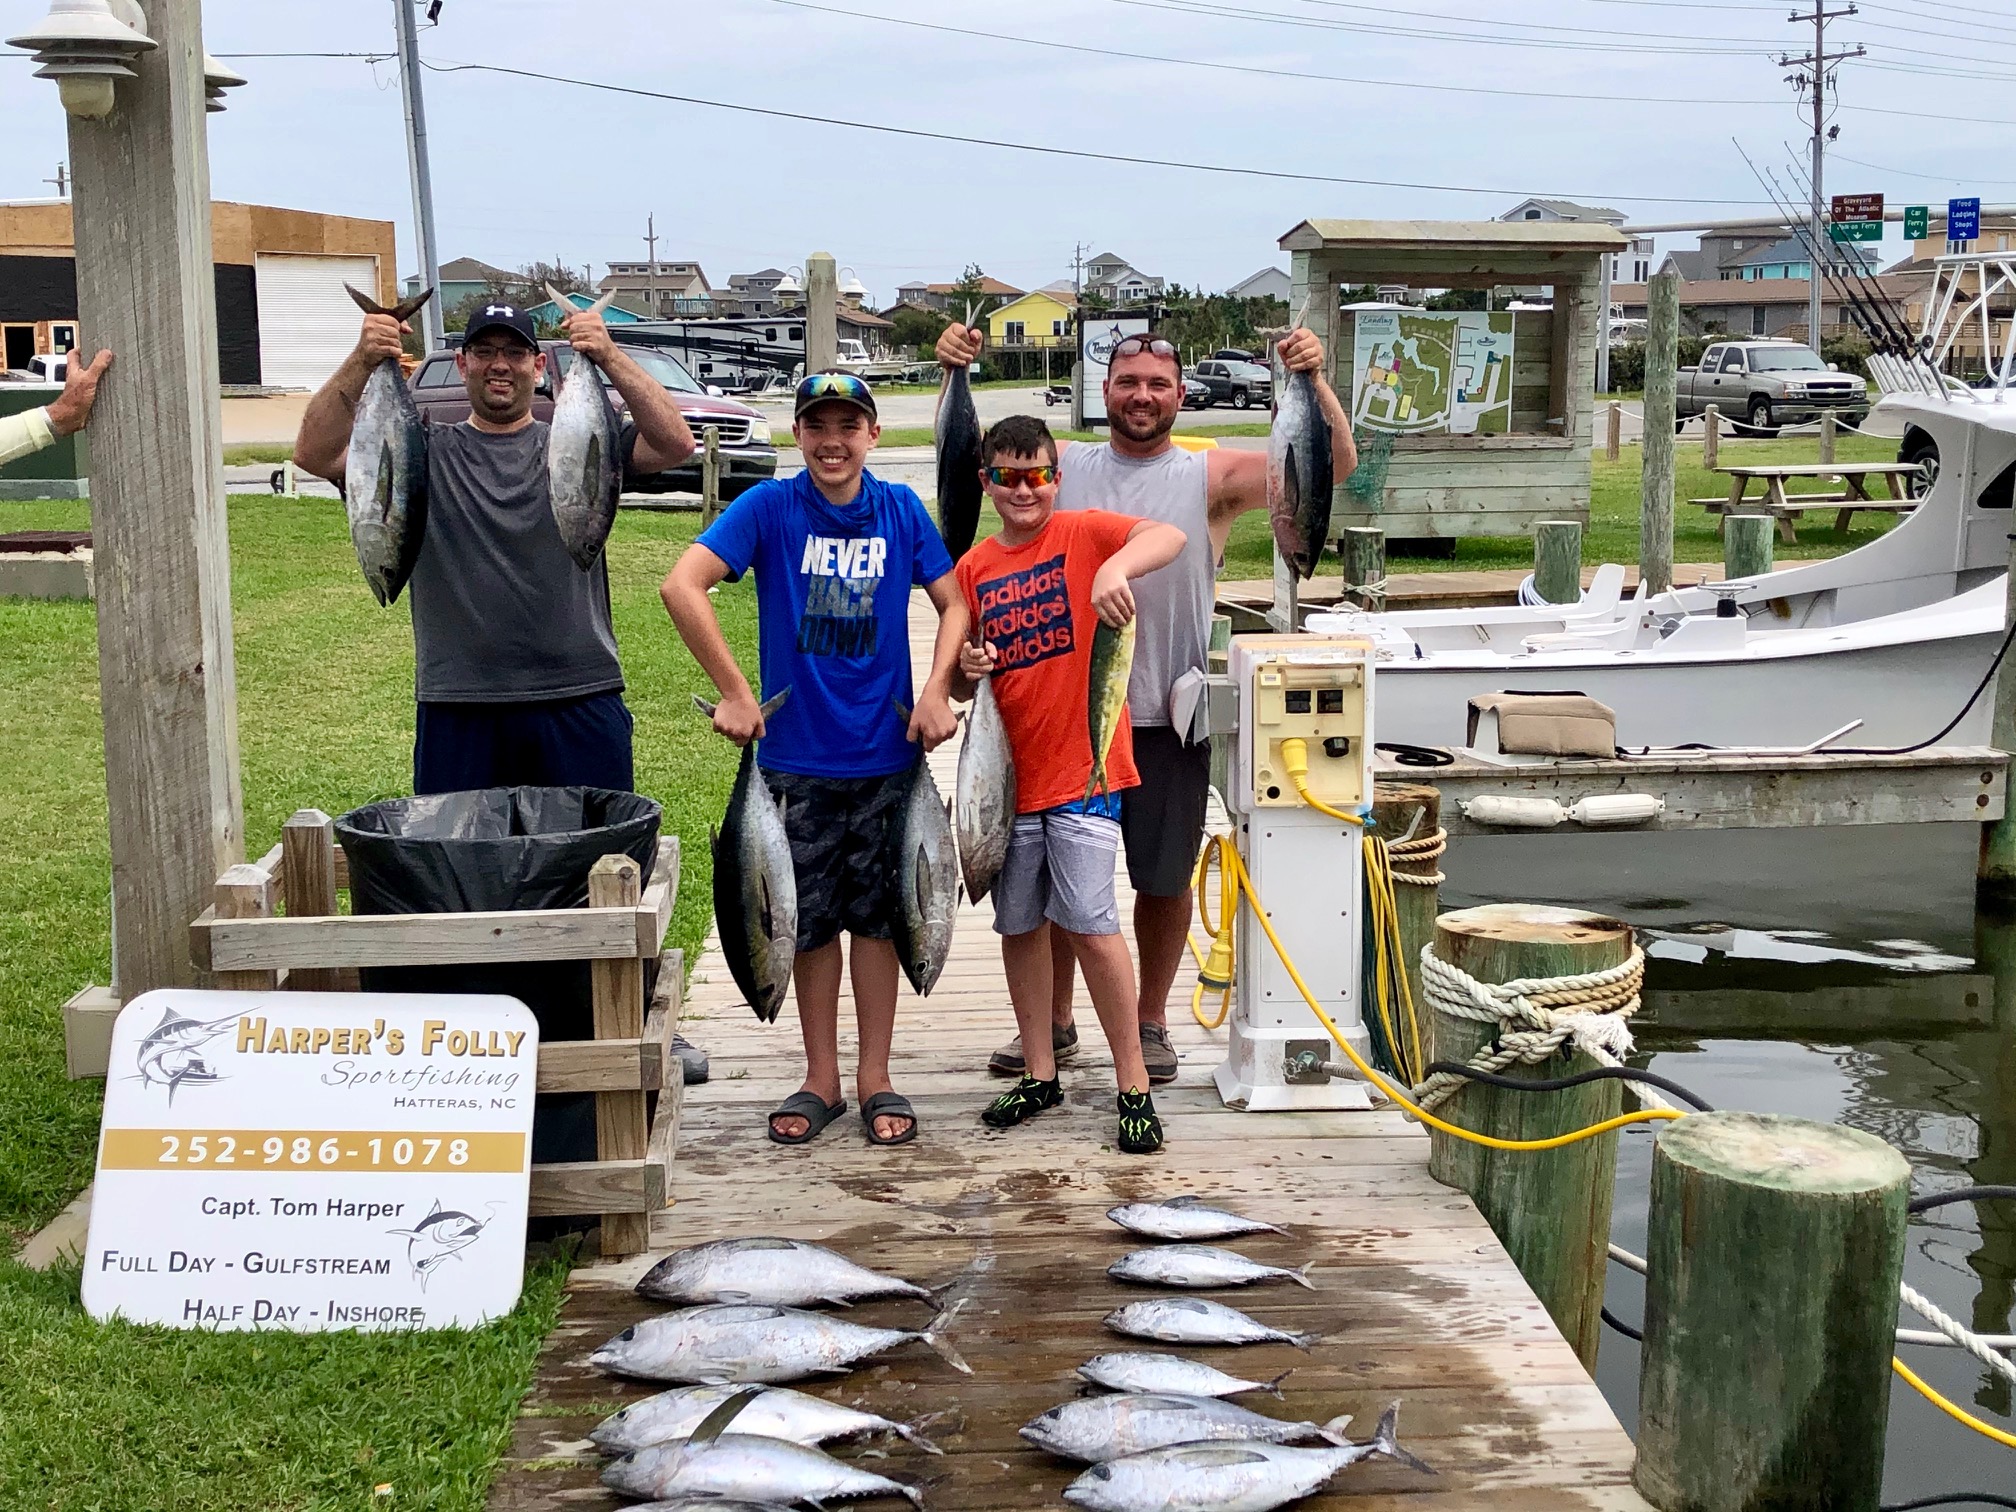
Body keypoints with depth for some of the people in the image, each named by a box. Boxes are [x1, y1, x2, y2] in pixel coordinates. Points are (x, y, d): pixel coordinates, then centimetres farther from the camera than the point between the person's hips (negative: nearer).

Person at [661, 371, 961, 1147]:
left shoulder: (901, 509, 0)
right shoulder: (771, 507, -7)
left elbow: (954, 602, 5)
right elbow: (682, 585, -16)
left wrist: (936, 695, -8)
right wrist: (734, 692, -18)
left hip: (885, 753, 1)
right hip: (797, 755, -1)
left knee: (876, 915, 9)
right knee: (812, 920, 9)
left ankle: (874, 1078, 21)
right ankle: (820, 1079, 23)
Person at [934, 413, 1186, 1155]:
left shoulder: (1083, 533, -3)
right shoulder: (974, 567, 10)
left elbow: (1170, 537, -21)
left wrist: (1116, 566, -40)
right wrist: (966, 669, -6)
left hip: (1081, 768, -5)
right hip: (1008, 774, 5)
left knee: (1089, 922, -8)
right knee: (1020, 925, 11)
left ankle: (1134, 1085, 3)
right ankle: (1040, 1073, 25)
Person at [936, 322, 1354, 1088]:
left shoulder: (1213, 477, -2)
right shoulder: (1064, 467, 4)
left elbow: (1336, 466, -8)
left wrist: (1313, 378, -21)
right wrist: (955, 373, -10)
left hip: (1168, 714, -1)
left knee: (1164, 877, 9)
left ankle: (1151, 1022, 28)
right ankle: (1053, 1022, 29)